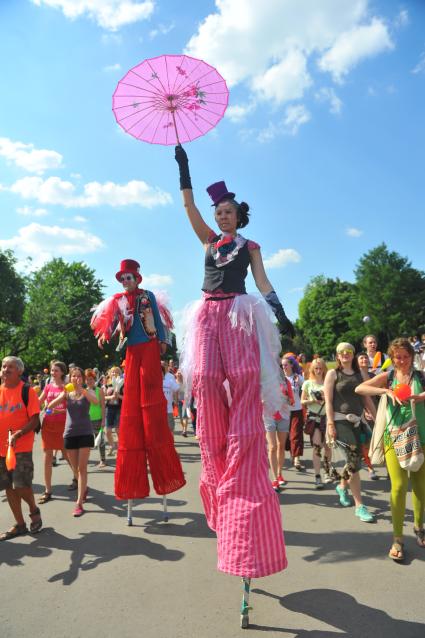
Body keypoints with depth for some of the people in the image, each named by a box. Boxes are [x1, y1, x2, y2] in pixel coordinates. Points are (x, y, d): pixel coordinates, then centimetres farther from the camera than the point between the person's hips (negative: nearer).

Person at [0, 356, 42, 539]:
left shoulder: (27, 391, -7)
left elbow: (35, 420, -10)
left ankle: (34, 511, 22)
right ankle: (19, 524, 25)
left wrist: (18, 434, -23)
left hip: (22, 447, -5)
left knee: (21, 485, -8)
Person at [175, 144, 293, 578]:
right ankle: (217, 477, 1)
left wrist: (280, 315, -8)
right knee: (206, 381, -8)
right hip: (208, 315, 3)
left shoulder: (250, 246, 14)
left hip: (238, 314, -3)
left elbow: (262, 282, 4)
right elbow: (189, 206, 15)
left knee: (244, 379, -14)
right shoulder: (209, 240, 20)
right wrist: (183, 166, 11)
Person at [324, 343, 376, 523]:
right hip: (340, 421, -5)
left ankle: (342, 487, 40)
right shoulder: (333, 374, 1)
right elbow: (328, 401, -5)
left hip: (356, 422, 5)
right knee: (354, 461, -11)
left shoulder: (359, 375, 13)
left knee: (354, 460, 10)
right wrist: (330, 424, -13)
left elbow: (367, 400, 13)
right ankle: (359, 506, -2)